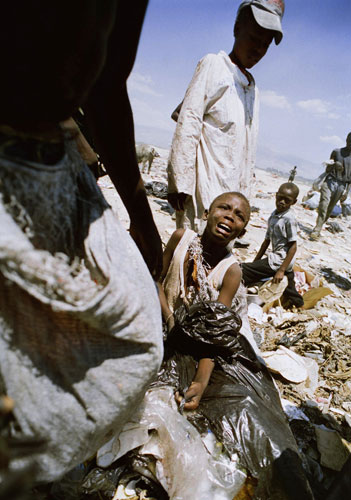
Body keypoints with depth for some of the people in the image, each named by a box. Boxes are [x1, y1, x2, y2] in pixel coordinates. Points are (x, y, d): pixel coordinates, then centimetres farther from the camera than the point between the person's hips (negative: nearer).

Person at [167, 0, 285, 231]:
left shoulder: (252, 86, 23)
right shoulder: (214, 65, 3)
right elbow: (187, 125, -8)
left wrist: (244, 197, 18)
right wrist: (180, 182, -16)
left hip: (230, 192, 7)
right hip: (202, 189, -7)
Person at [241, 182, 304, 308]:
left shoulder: (289, 219, -15)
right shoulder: (273, 215, 9)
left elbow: (293, 247, -16)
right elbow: (267, 240, 15)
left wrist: (281, 270, -20)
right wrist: (255, 262, 14)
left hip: (280, 261, -8)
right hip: (276, 258, 8)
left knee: (241, 271, -15)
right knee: (289, 293, 22)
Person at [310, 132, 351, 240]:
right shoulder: (336, 152, 8)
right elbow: (327, 170, 9)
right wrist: (333, 165, -13)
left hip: (342, 185, 1)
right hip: (330, 181, -1)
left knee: (330, 209, 1)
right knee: (324, 204, -20)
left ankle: (317, 229, 9)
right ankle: (317, 229, -23)